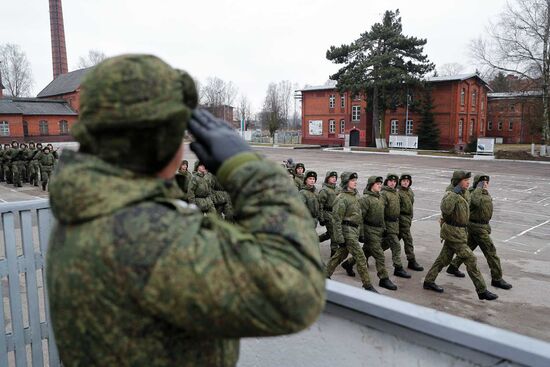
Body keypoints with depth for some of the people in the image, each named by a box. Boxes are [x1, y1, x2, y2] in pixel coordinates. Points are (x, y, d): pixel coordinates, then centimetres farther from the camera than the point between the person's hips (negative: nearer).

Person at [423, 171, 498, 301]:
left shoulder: (462, 194, 12)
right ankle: (482, 291, 3)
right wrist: (454, 194, -37)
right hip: (454, 232, -10)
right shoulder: (450, 194, -19)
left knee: (444, 258, 15)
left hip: (458, 231, 10)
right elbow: (445, 209, -38)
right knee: (470, 259, -5)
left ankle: (428, 281, 25)